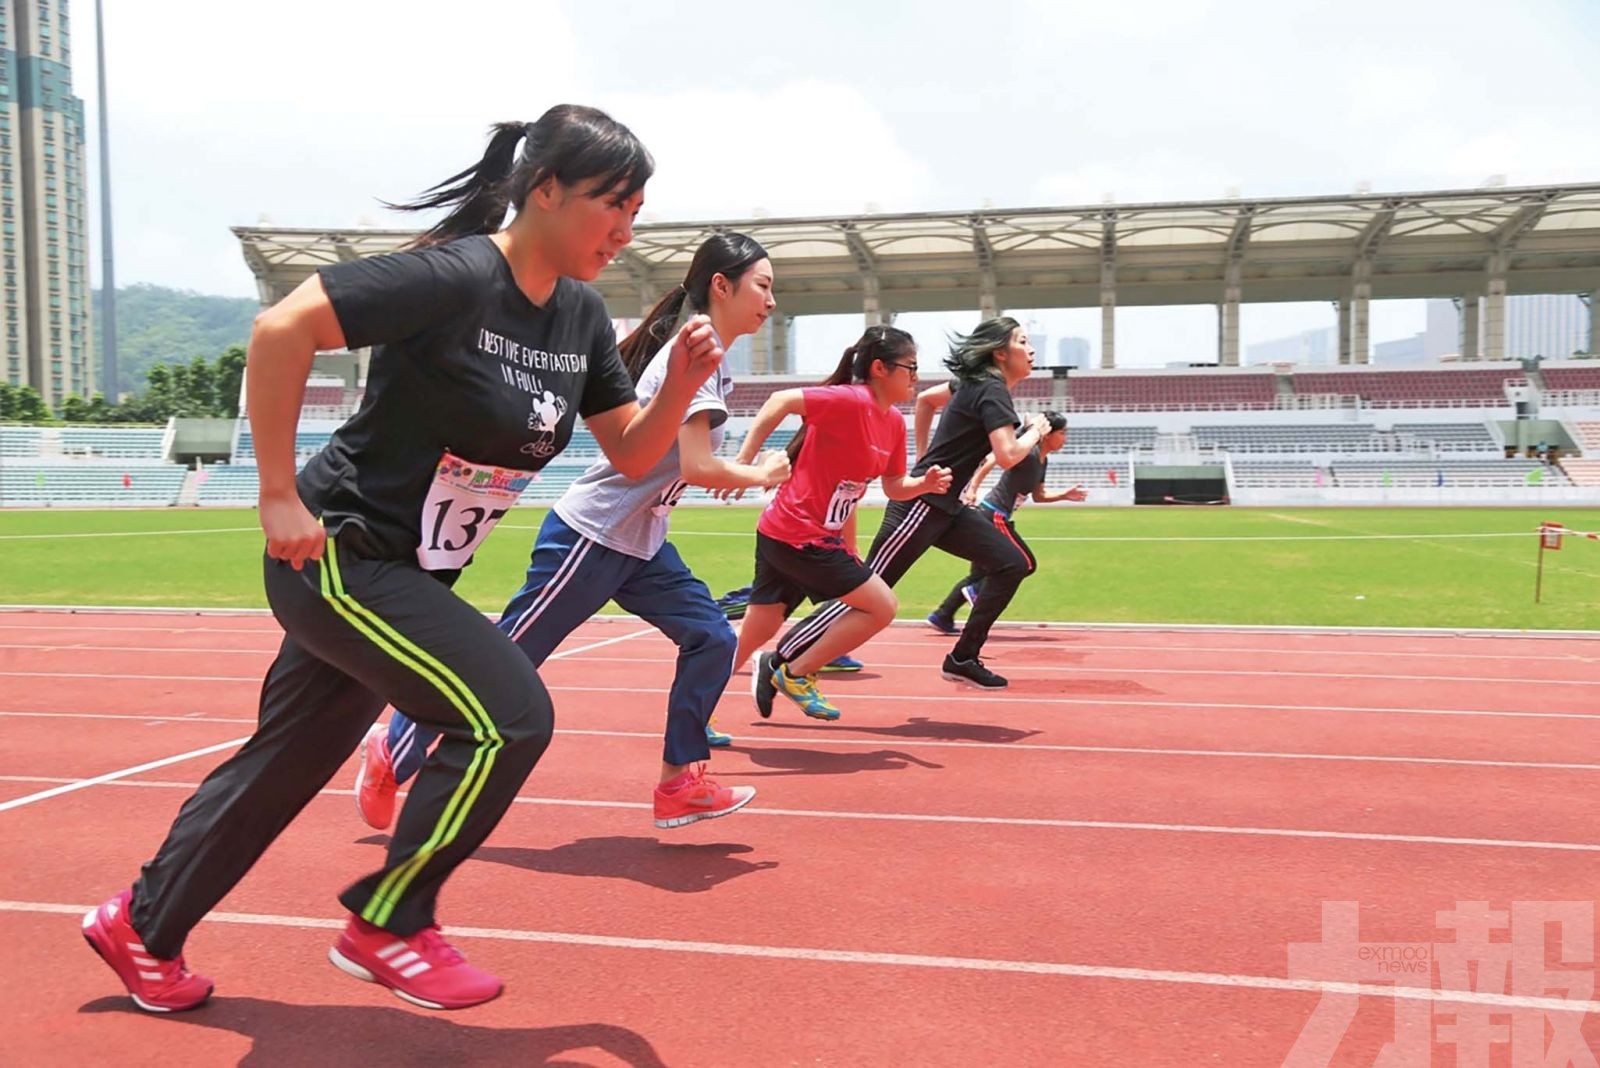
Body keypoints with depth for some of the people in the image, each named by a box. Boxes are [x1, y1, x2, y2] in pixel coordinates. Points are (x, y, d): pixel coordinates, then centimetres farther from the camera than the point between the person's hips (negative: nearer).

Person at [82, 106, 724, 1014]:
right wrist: (279, 494, -24)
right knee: (509, 713, -17)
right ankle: (389, 923, 3)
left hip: (407, 575, 9)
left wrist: (682, 384, -13)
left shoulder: (582, 317, 3)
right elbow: (282, 327, -26)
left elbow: (631, 455, 6)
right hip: (337, 556, -8)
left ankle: (141, 927, 39)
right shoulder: (457, 276, -22)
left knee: (289, 760, 18)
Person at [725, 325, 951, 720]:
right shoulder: (851, 400, -18)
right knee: (882, 605, -4)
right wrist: (741, 463, -27)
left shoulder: (894, 422, 9)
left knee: (753, 637, 13)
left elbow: (894, 487, 17)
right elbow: (781, 401, -24)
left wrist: (926, 483, -3)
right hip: (799, 535, -9)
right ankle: (794, 673, 6)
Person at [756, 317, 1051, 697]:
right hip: (921, 505, -10)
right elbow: (1008, 456, -25)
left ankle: (962, 659, 9)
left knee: (1011, 563, 4)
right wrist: (1035, 432, -5)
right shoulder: (992, 391, -14)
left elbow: (925, 399, 27)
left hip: (944, 507, 10)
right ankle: (778, 664, -3)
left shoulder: (975, 383, 13)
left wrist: (924, 461, 28)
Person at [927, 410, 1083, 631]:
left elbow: (1038, 496, 24)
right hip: (994, 516, -9)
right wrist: (973, 488, -36)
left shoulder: (1043, 461, 13)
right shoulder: (1028, 453, -15)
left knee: (980, 574, 13)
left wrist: (1065, 495, 13)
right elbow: (991, 459, -27)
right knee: (1027, 564, -3)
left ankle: (942, 616, 15)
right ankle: (977, 591, -3)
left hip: (989, 516, 9)